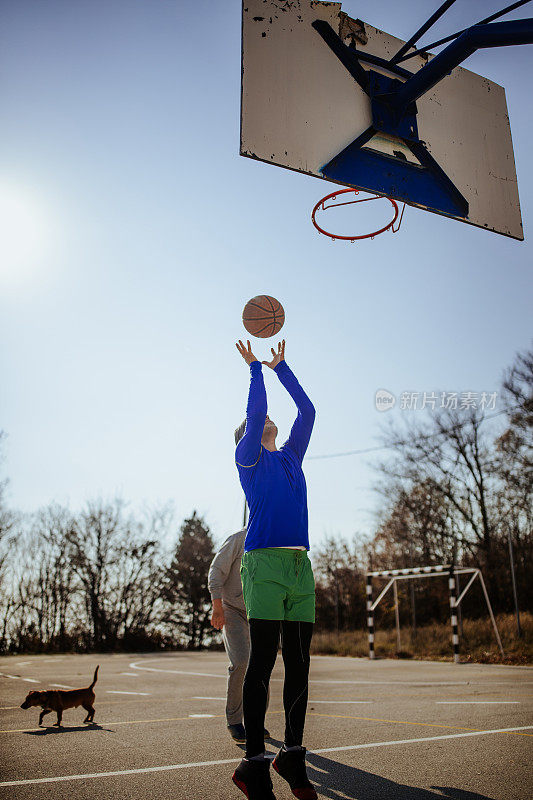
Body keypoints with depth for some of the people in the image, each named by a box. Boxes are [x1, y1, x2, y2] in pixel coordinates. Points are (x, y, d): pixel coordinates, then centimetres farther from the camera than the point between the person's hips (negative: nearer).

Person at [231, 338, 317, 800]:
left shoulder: (290, 457, 23)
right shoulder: (248, 457, 8)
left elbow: (307, 410, 25)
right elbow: (256, 410, -4)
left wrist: (281, 366, 29)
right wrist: (255, 367, 8)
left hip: (300, 567, 6)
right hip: (265, 563, -6)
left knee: (298, 665, 6)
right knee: (262, 663, -7)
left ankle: (293, 757, 17)